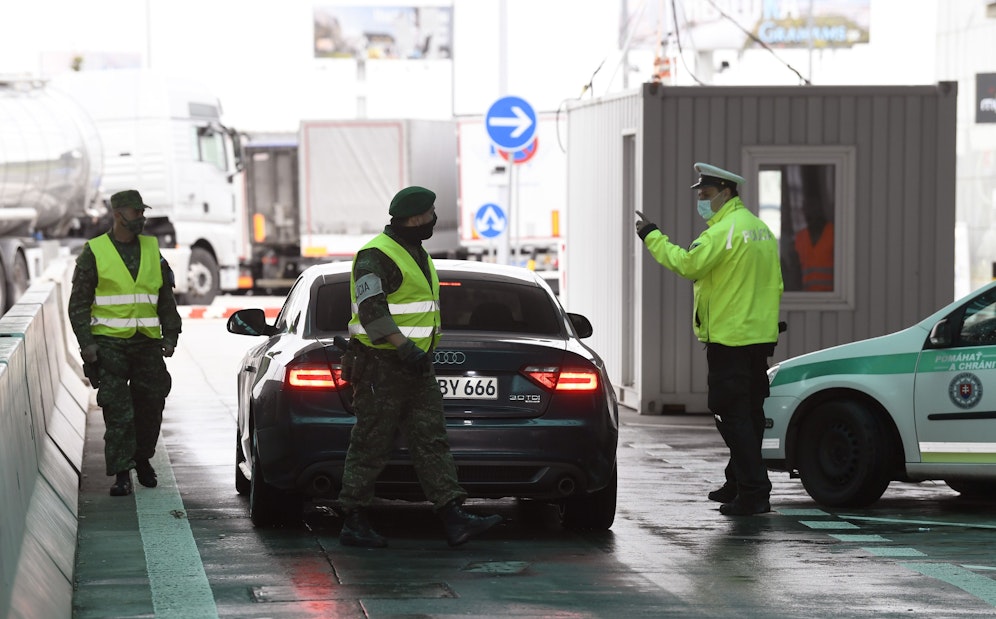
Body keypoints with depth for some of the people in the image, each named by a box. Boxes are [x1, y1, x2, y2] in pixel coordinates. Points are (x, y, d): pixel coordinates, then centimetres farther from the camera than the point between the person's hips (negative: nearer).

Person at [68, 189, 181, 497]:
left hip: (147, 343, 4)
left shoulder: (152, 249, 11)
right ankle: (121, 474, -5)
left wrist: (170, 335, 4)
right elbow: (79, 302, -1)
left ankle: (142, 459, 28)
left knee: (150, 405, 7)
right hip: (109, 342, -4)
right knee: (118, 411, -7)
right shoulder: (94, 252, 0)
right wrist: (86, 342, -11)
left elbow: (166, 297, 15)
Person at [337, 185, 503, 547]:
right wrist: (405, 347, -31)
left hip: (416, 365, 9)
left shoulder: (416, 255, 19)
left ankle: (454, 519, -4)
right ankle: (354, 525, 4)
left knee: (431, 441, 1)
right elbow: (371, 310, -24)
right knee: (371, 446, -4)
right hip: (381, 366, -9)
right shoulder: (376, 256, -13)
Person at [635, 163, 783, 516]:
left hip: (729, 338, -10)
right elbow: (775, 285, 19)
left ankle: (753, 493, -10)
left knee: (733, 416, -7)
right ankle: (739, 483, 27)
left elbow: (688, 264, -26)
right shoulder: (760, 229, 16)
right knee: (750, 413, 16)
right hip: (759, 337, 10)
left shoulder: (725, 229, -15)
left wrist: (651, 236, -17)